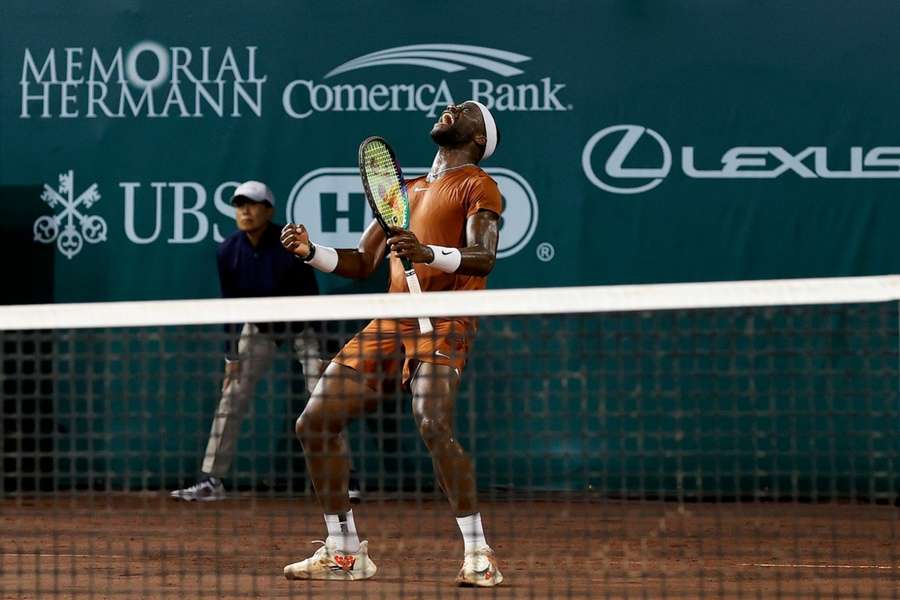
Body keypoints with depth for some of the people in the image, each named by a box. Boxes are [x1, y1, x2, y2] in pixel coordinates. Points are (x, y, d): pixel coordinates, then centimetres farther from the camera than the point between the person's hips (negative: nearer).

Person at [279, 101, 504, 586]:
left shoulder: (476, 186, 1)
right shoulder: (405, 191, 24)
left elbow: (483, 256, -15)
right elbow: (361, 263, 25)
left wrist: (428, 253, -33)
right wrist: (311, 252, 7)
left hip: (442, 323, -8)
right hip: (389, 323, 8)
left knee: (433, 426, -30)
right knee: (315, 423, 2)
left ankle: (478, 554, -22)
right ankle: (344, 552, 13)